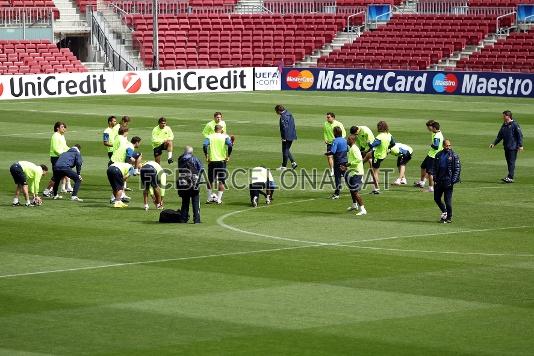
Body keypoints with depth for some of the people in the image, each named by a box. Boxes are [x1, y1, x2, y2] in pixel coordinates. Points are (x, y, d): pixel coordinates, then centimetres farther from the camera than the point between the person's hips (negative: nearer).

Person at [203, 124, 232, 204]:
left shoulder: (209, 137, 3)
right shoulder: (225, 137, 1)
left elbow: (205, 146, -14)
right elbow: (230, 146, -15)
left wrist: (206, 156, -6)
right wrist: (228, 156, -5)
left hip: (212, 161, 1)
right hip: (222, 161, -1)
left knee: (210, 180, 15)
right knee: (221, 181, 7)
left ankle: (209, 198, 15)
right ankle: (219, 199, 3)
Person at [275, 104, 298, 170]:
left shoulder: (283, 116, -18)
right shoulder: (289, 114, 12)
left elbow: (285, 127, -22)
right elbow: (293, 125, 18)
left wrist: (284, 137, -19)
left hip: (287, 137, -9)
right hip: (292, 136, 9)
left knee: (285, 151, 0)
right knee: (287, 150, 19)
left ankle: (284, 166, 6)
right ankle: (293, 162, 10)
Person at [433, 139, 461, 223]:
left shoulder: (454, 156, -3)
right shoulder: (438, 155, 9)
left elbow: (457, 169, -5)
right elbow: (434, 168, 12)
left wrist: (453, 181, -12)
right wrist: (435, 179, 3)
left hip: (448, 181, -5)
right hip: (439, 181, 5)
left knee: (448, 200, -2)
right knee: (436, 198, 11)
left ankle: (449, 217, 9)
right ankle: (444, 212, 32)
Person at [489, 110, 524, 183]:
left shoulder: (515, 125, -8)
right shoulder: (504, 125, 14)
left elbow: (520, 135, -9)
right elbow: (499, 136, 21)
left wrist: (520, 145, -16)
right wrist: (494, 143, 12)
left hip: (513, 147, -7)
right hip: (506, 147, 7)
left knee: (512, 162, -10)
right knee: (508, 163, 8)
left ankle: (510, 177, -16)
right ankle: (510, 177, 10)